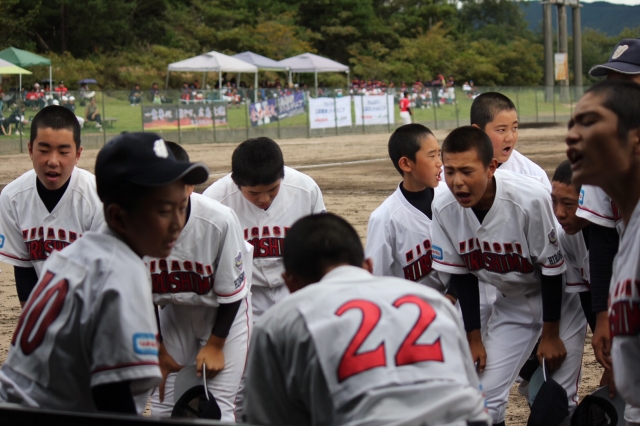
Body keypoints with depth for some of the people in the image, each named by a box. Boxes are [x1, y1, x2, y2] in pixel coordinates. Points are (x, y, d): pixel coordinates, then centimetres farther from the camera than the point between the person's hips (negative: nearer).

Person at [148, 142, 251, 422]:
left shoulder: (219, 220, -32)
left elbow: (231, 293, -15)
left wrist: (214, 346, -8)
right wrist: (159, 350, 2)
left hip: (224, 313, -3)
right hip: (173, 312, 3)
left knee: (217, 408, -7)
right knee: (162, 407, 4)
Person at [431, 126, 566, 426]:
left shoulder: (531, 199, -32)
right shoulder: (444, 209, -19)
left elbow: (551, 269, -19)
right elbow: (463, 275, -4)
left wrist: (551, 335, -11)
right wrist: (474, 338, -1)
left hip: (557, 296, -4)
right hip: (511, 304, 4)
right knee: (484, 397, -1)